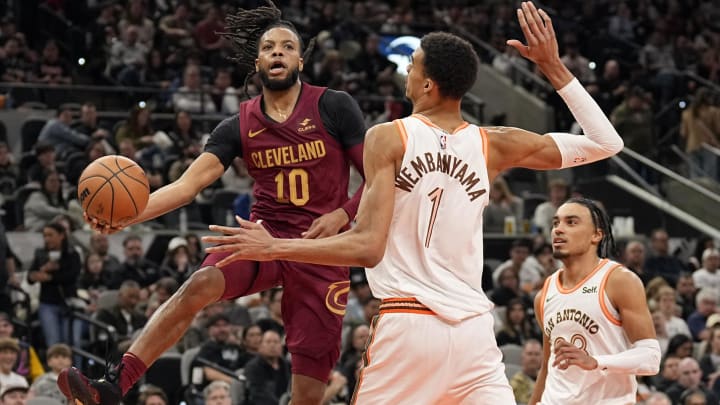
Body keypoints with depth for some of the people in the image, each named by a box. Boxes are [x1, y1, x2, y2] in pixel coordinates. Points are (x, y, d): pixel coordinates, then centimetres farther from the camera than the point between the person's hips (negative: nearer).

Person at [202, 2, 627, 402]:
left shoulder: (388, 139, -3)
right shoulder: (493, 145, 6)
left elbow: (368, 248, -11)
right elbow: (606, 143, 12)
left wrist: (273, 247, -3)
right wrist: (554, 68, 14)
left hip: (407, 326, -3)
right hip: (473, 330, 3)